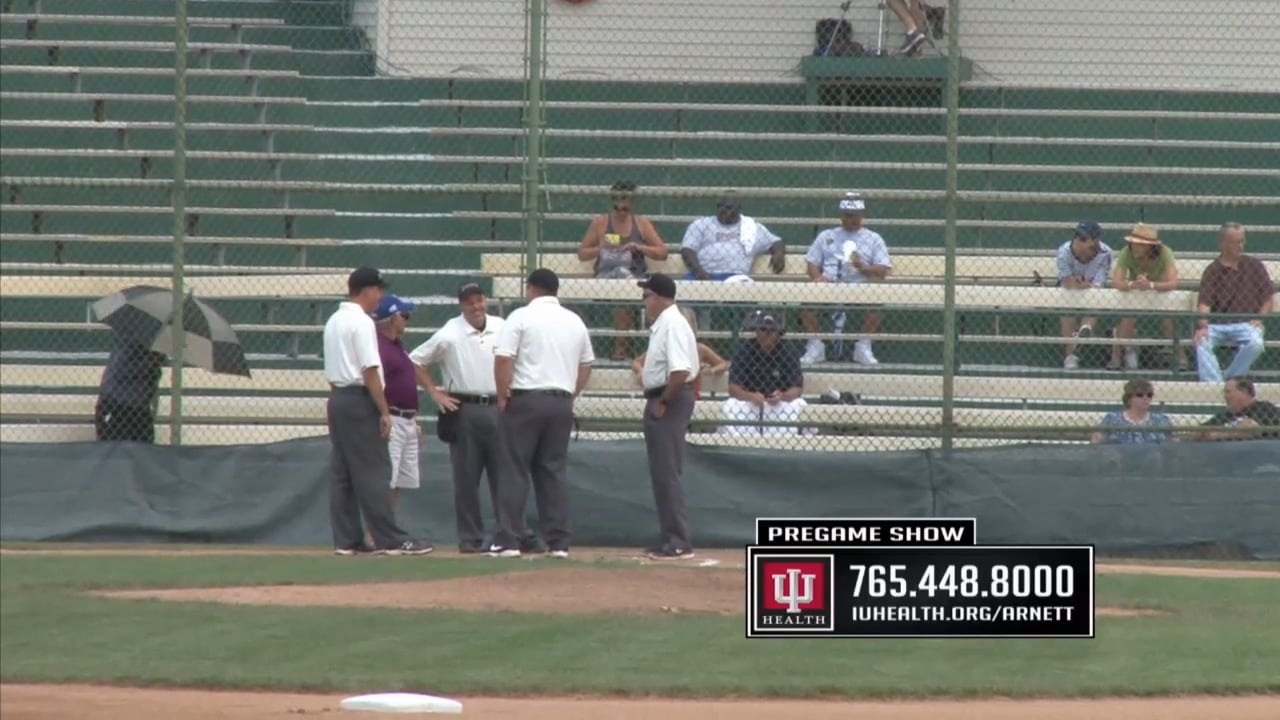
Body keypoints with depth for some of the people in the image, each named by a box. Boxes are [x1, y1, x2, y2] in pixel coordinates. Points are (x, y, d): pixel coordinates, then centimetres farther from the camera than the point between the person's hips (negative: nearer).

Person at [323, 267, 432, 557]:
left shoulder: (333, 322, 15)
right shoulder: (362, 322, -13)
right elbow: (370, 372, -18)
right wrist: (384, 412, -16)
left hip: (336, 399, 9)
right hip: (359, 400, -9)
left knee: (342, 473, 8)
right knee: (373, 473, -9)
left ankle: (346, 540, 7)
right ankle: (390, 539, -10)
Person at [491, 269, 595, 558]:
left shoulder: (521, 317, -5)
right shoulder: (575, 322, 12)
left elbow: (503, 360, -11)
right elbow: (586, 366, 16)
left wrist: (503, 396, -2)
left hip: (525, 400, -5)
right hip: (561, 402, 5)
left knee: (515, 471, -2)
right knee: (554, 472, 8)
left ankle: (508, 541, -6)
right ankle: (558, 542, 5)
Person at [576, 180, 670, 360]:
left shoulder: (642, 224, 10)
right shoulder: (600, 223, 9)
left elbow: (662, 253, 8)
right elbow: (582, 254, 12)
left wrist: (640, 248, -8)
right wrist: (600, 249, -7)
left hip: (635, 277, 0)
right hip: (605, 276, 0)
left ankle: (620, 344, -27)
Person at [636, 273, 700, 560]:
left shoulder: (672, 324, -17)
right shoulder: (662, 324, 15)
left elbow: (680, 371, -28)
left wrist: (663, 403, -20)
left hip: (669, 403, -11)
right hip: (660, 402, 11)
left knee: (667, 473, -9)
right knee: (662, 473, 14)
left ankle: (678, 542, -8)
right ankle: (670, 538, 18)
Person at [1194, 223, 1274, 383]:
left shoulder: (1254, 265, 9)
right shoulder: (1212, 271, 5)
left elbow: (1269, 298, 11)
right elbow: (1204, 303, -4)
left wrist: (1259, 319, -7)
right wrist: (1202, 326, -23)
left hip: (1247, 323, 0)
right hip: (1217, 324, 0)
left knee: (1255, 344, -32)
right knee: (1201, 342, -30)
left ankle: (1232, 379, -17)